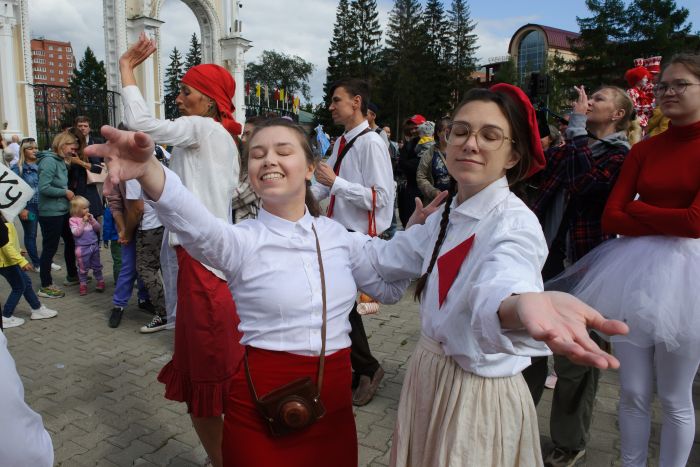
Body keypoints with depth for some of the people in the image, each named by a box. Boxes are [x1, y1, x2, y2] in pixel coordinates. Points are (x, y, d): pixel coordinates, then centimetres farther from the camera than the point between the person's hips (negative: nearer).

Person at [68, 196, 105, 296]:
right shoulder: (73, 220, -7)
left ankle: (100, 281, 27)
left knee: (97, 266, 15)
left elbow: (98, 228, 3)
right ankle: (83, 285, 17)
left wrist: (92, 220, -10)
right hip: (82, 247, -4)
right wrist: (83, 222, -18)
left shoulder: (90, 216, 5)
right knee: (83, 268, 5)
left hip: (94, 245, 4)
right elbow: (76, 233, -17)